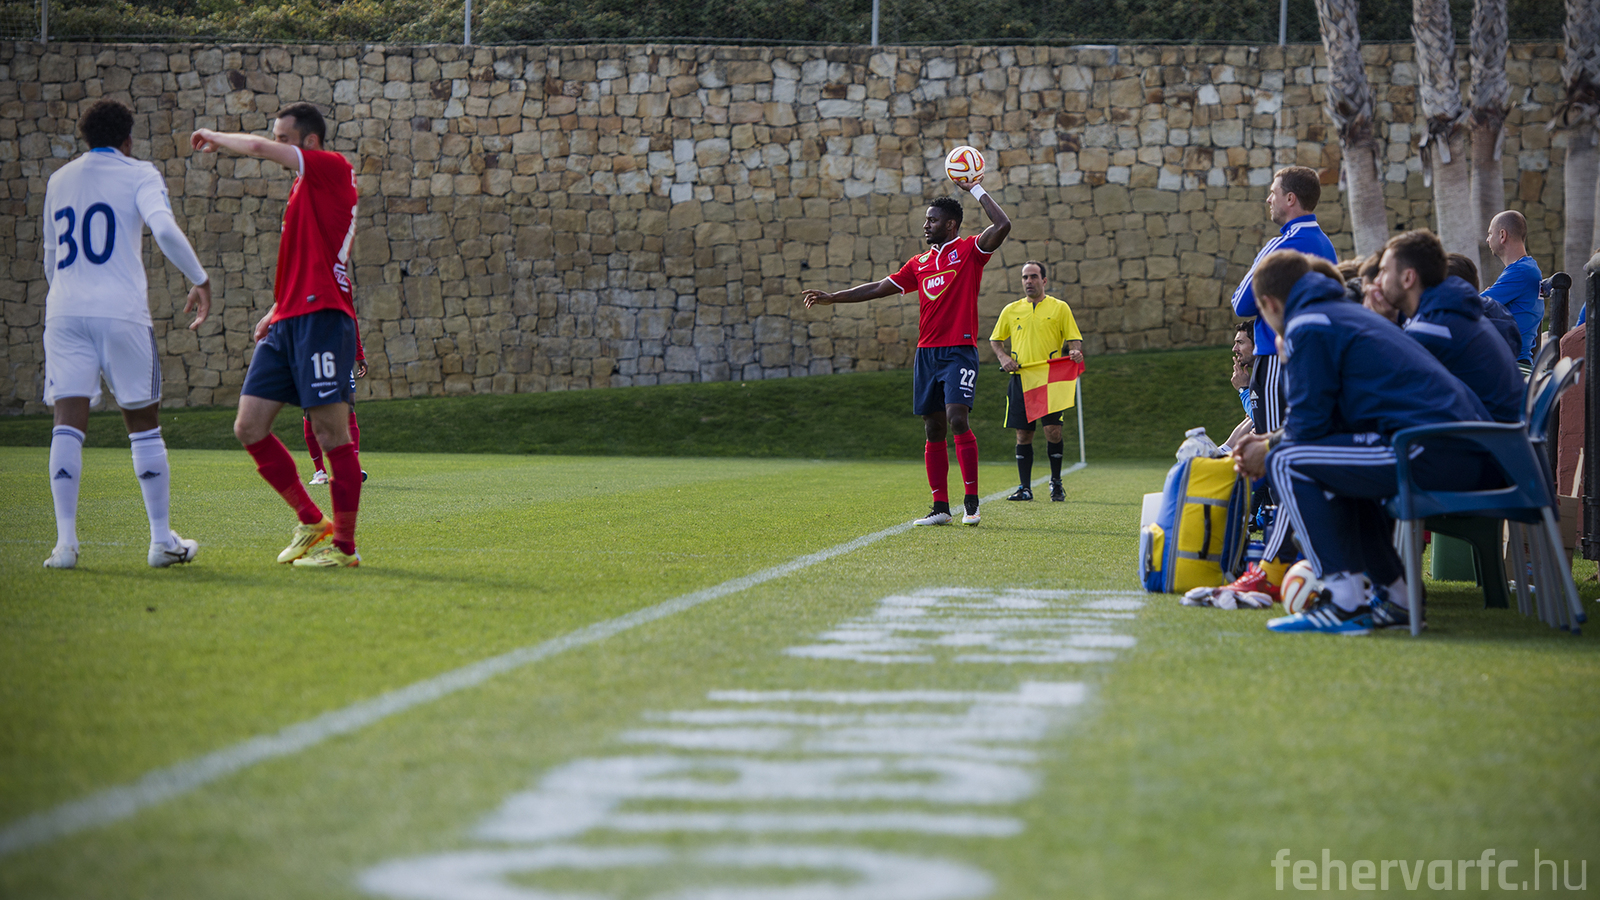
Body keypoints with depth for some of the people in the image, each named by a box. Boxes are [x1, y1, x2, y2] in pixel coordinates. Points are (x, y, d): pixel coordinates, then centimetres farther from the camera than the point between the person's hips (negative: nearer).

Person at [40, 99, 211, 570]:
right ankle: (162, 539, 9)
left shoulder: (59, 181, 19)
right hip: (122, 310, -3)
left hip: (65, 312, 3)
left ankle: (65, 539, -15)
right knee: (143, 423, 6)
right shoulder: (138, 174, 4)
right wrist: (201, 280, -7)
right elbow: (164, 229, -14)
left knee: (68, 421, -3)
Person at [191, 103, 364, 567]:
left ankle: (344, 546, -1)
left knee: (332, 433, -7)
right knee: (249, 427, 4)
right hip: (287, 323, 9)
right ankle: (311, 521, 15)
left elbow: (259, 148, -11)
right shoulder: (302, 189, 22)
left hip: (321, 319, -9)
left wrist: (215, 138, 7)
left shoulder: (333, 168, -4)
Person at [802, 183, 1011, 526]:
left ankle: (971, 503, -14)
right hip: (926, 353, 7)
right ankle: (940, 507, 7)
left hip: (959, 350, -7)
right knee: (933, 429, 4)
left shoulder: (969, 250, 0)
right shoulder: (920, 263, 18)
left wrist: (976, 190, -10)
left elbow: (1002, 226, -16)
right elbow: (880, 288, 21)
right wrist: (832, 298, 19)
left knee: (957, 418, -18)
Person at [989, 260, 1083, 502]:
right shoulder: (1011, 310, 12)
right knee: (1023, 434, 2)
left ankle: (1056, 482, 7)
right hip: (1020, 378, 2)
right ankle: (1025, 488, 8)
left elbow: (1074, 339, 5)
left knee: (1053, 429, -10)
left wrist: (1074, 351, -18)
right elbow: (995, 339, 21)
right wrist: (1003, 357, 2)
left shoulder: (1060, 308, 6)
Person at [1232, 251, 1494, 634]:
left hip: (1433, 454, -10)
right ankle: (1395, 595, 22)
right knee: (1333, 462, 29)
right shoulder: (1352, 314, 28)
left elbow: (1311, 425, -5)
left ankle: (1346, 602, -9)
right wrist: (1274, 440, 30)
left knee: (1287, 462, -4)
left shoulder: (1307, 326, -2)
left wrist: (1268, 452, 13)